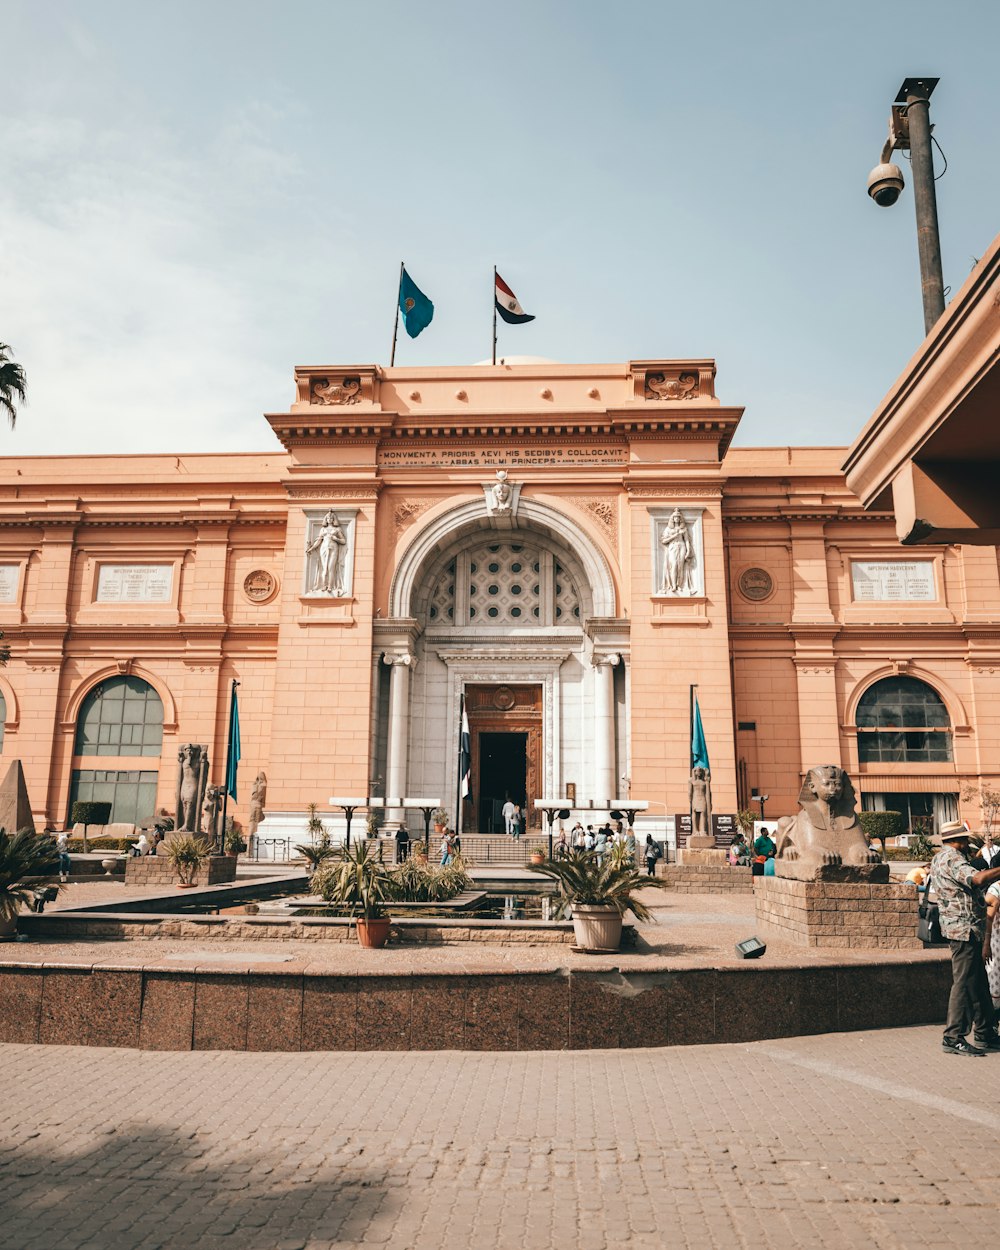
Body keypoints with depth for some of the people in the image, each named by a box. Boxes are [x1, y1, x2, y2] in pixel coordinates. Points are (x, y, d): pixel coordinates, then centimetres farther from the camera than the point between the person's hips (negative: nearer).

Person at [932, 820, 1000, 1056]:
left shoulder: (939, 858, 18)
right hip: (965, 928, -11)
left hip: (962, 928, 11)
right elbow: (978, 879, -30)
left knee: (979, 983, 16)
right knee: (965, 984, -7)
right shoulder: (952, 858, -15)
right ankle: (953, 1038, -3)